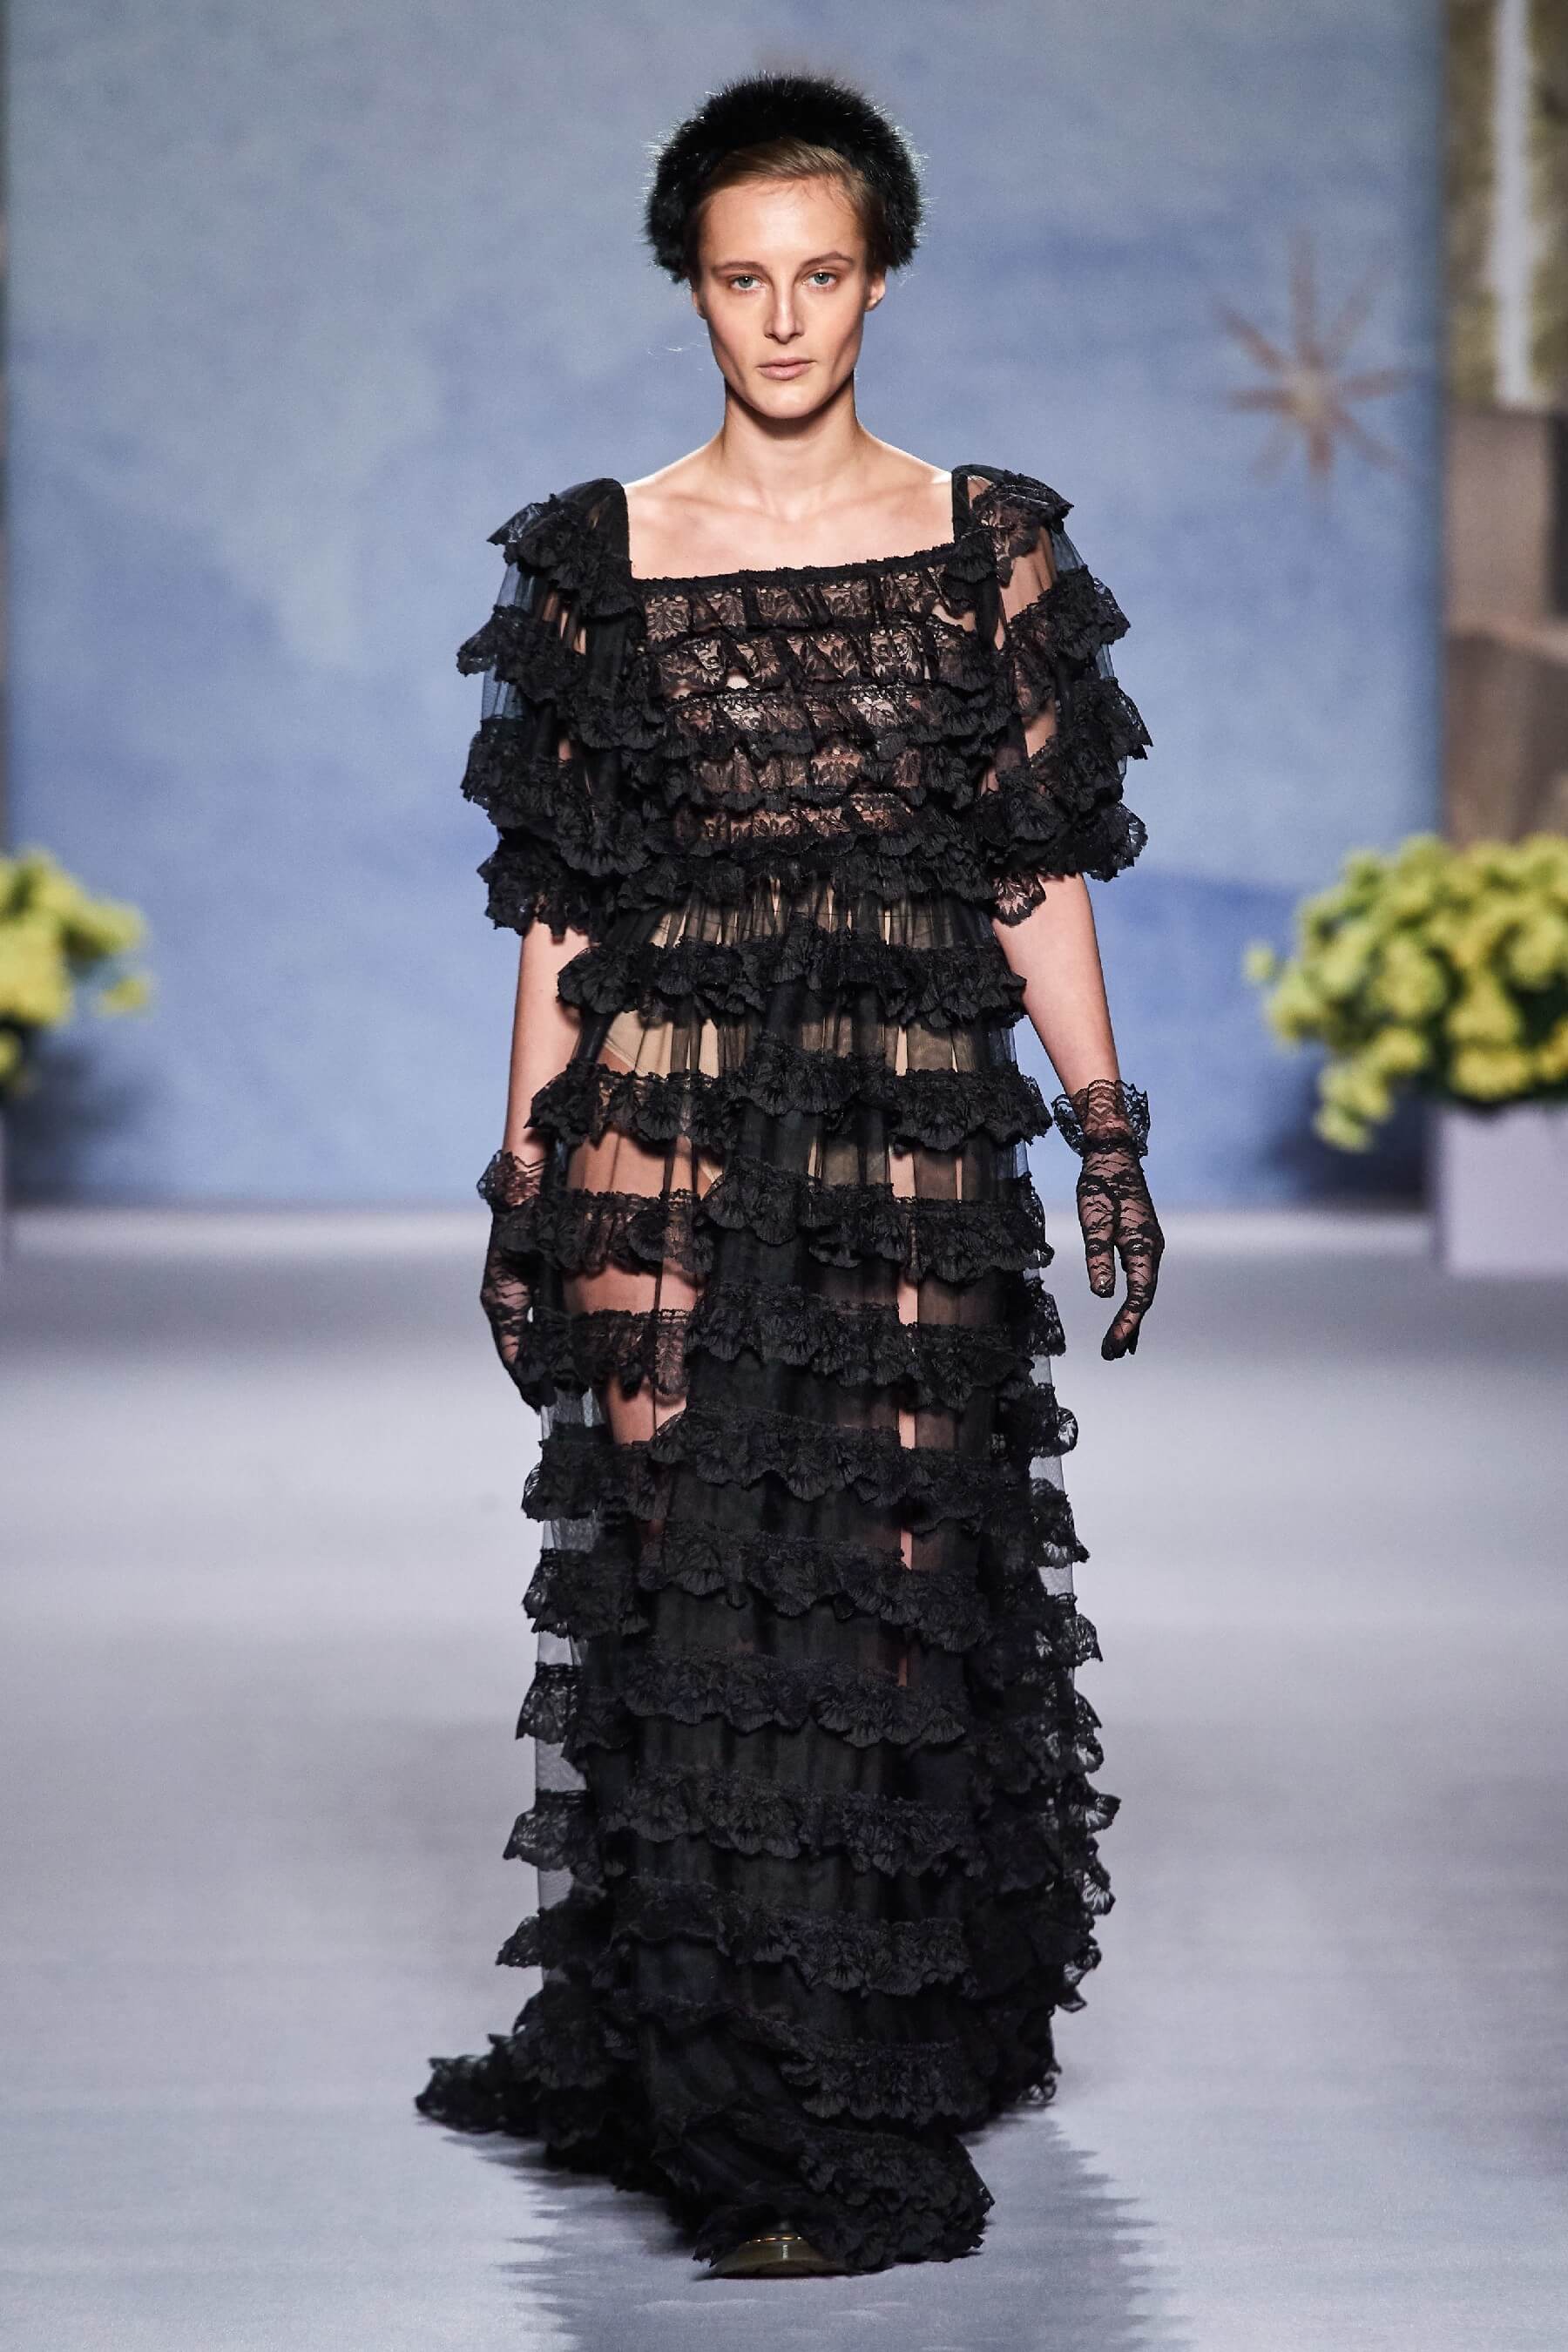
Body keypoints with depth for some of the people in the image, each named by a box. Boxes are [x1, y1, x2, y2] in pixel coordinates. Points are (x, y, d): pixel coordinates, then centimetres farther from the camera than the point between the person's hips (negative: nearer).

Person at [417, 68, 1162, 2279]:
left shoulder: (990, 544, 6)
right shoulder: (601, 557, 5)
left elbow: (1042, 871, 7)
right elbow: (559, 901, 7)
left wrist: (1107, 1137, 2)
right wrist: (526, 1181, 4)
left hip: (918, 1127, 0)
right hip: (670, 1123, 0)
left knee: (905, 1581, -2)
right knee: (691, 1578, -1)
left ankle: (891, 2077, 8)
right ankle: (743, 2116, 10)